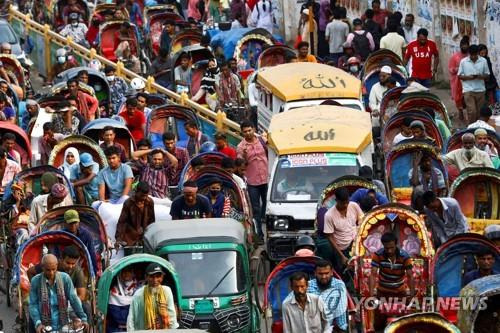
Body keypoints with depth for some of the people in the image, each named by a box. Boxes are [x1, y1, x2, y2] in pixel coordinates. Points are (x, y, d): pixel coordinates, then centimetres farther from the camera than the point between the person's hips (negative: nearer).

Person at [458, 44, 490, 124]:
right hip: (468, 90, -2)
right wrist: (468, 77, -18)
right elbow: (459, 75, 1)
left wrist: (480, 76, -17)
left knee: (480, 112, 7)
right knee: (472, 111, -10)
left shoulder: (483, 61, 1)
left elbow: (487, 75, 5)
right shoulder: (463, 61, -2)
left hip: (480, 90, 2)